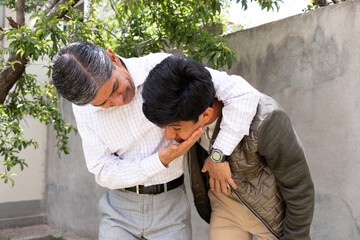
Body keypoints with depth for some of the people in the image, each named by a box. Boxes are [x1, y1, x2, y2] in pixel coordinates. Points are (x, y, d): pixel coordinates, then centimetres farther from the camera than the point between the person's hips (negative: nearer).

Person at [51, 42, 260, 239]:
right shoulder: (84, 108, -10)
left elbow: (243, 93, -22)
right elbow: (104, 172, -9)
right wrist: (161, 160, -23)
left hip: (170, 206, -1)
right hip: (120, 209, 2)